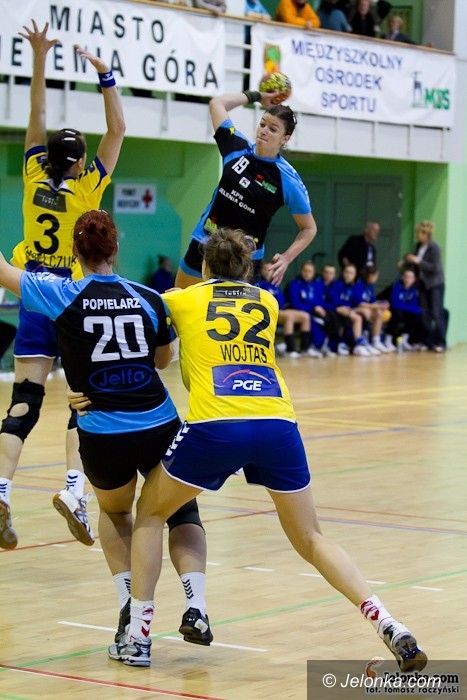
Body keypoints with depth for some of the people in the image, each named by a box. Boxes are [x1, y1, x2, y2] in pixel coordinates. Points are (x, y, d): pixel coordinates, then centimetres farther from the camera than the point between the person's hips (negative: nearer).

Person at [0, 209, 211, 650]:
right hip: (160, 428, 1)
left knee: (114, 512, 29)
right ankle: (195, 606, -1)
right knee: (182, 513, 22)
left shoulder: (62, 295, -5)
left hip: (102, 438, 0)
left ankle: (129, 603, 12)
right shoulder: (149, 299, 1)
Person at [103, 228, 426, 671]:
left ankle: (137, 637, 16)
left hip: (214, 427, -2)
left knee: (150, 513, 22)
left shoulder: (183, 300, 17)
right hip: (278, 425, 3)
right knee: (310, 539, 16)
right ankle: (390, 628, 0)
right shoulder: (267, 302, 24)